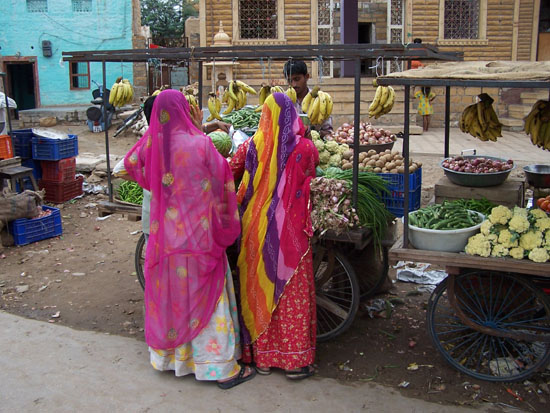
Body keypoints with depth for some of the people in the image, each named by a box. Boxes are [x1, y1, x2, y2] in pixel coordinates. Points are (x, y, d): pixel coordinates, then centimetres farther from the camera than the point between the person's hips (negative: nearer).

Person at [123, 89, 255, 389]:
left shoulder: (152, 144, -4)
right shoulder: (200, 143, -14)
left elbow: (131, 165, 16)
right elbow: (221, 177, -1)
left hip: (165, 235, 4)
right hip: (199, 235, -4)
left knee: (168, 292, 18)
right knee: (205, 296, 3)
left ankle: (167, 355, 33)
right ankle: (221, 367, 11)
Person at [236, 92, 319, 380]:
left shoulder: (255, 145, -5)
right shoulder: (304, 147, -8)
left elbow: (245, 187, -1)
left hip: (258, 228, 2)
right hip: (290, 230, -2)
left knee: (259, 288, 12)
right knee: (292, 291, 7)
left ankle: (262, 356, 22)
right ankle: (295, 359, 12)